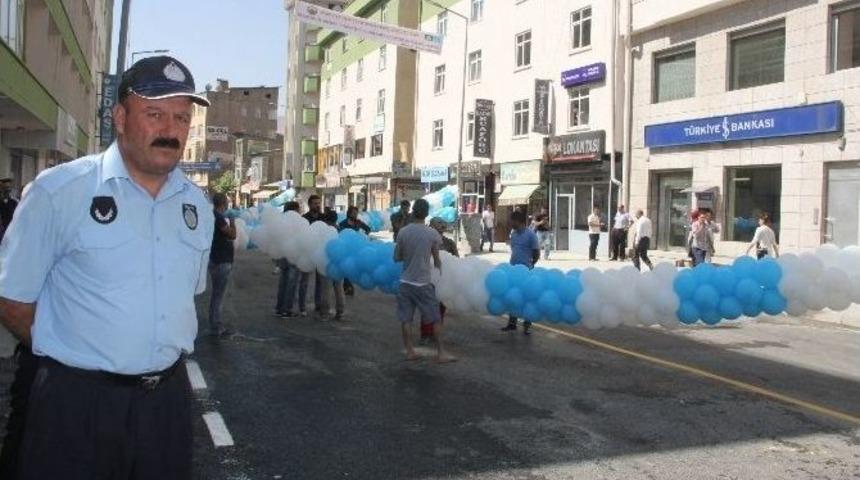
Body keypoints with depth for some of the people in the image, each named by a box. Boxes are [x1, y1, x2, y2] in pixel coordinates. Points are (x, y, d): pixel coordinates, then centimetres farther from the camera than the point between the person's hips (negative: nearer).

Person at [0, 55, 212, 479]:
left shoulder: (197, 205, 5)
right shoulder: (59, 192, -11)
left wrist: (164, 353, 10)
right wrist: (72, 358, 0)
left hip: (168, 397, 5)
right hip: (77, 401, -4)